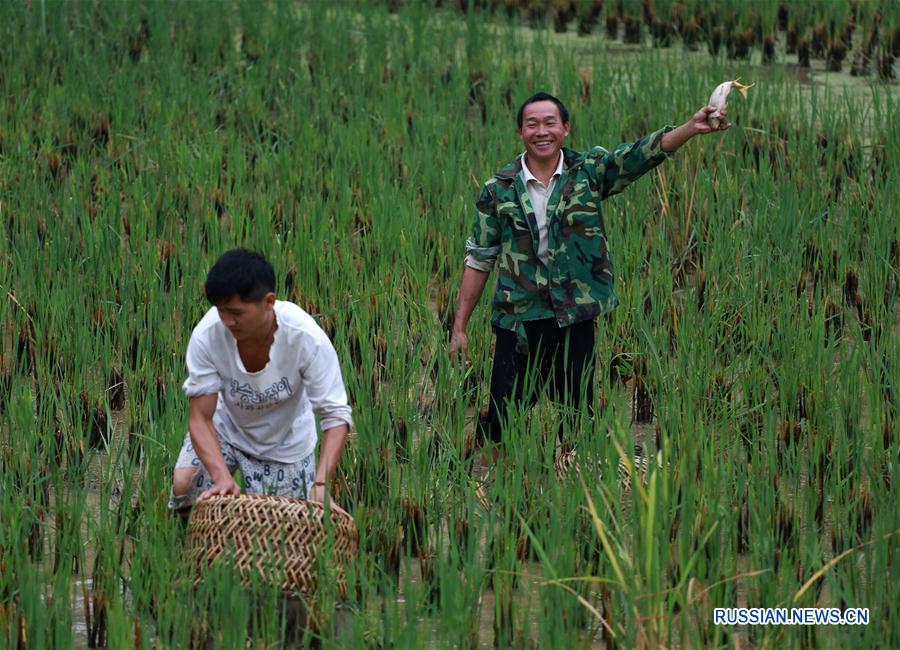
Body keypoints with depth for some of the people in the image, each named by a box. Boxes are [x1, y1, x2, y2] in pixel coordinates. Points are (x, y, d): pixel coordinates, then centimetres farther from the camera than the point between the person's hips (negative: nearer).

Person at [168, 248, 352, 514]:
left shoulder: (307, 339, -34)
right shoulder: (206, 335, -31)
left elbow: (336, 415, -28)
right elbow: (201, 417, -25)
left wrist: (321, 486, -41)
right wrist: (222, 477, -42)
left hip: (284, 442, -1)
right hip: (227, 426, 1)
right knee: (183, 485, -23)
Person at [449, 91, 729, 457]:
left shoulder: (589, 173, 2)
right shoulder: (499, 190, 1)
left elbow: (642, 154, -12)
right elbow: (479, 260, 5)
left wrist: (692, 128, -29)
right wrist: (459, 328, 4)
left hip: (575, 320, 1)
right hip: (518, 322, -1)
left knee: (577, 418, 9)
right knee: (500, 422, 0)